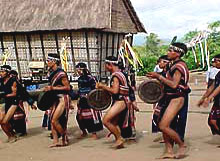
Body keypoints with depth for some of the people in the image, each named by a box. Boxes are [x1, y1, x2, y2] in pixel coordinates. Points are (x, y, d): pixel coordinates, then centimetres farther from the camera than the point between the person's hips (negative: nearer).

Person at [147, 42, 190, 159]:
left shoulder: (179, 65, -13)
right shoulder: (174, 65, 17)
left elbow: (174, 84, -22)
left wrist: (159, 76, -17)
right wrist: (158, 78, 9)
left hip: (177, 98, -10)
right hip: (170, 98, 10)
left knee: (163, 126, -14)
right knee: (165, 125, 8)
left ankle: (182, 145, 2)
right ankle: (169, 151, 15)